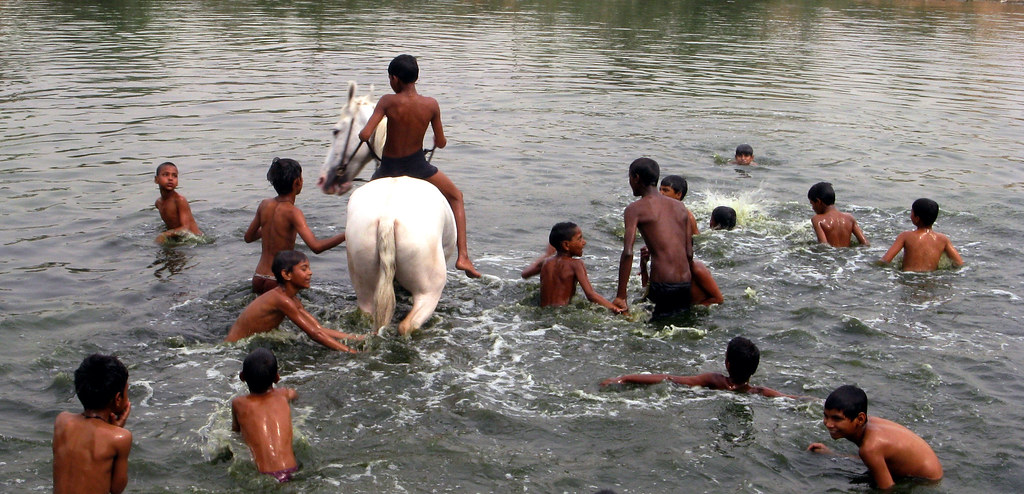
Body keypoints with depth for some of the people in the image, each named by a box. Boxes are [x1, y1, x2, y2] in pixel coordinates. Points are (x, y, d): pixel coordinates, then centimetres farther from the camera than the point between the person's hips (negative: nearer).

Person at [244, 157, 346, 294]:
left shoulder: (264, 205, 5)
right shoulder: (292, 212, -15)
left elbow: (248, 237, 19)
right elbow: (316, 246, -27)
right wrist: (346, 235, -21)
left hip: (258, 278, 7)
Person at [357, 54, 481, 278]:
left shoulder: (388, 102, -15)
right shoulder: (431, 105, -9)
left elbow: (364, 135, -21)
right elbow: (441, 143, -2)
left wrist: (362, 134, 4)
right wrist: (436, 141, 23)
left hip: (389, 167, 0)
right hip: (417, 165, 0)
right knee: (456, 196, 22)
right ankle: (463, 256, 11)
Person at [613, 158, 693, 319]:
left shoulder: (635, 209, 0)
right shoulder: (680, 207, 17)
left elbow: (628, 253, -12)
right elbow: (689, 253, 14)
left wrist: (620, 296, -11)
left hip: (663, 285, -6)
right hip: (686, 284, 6)